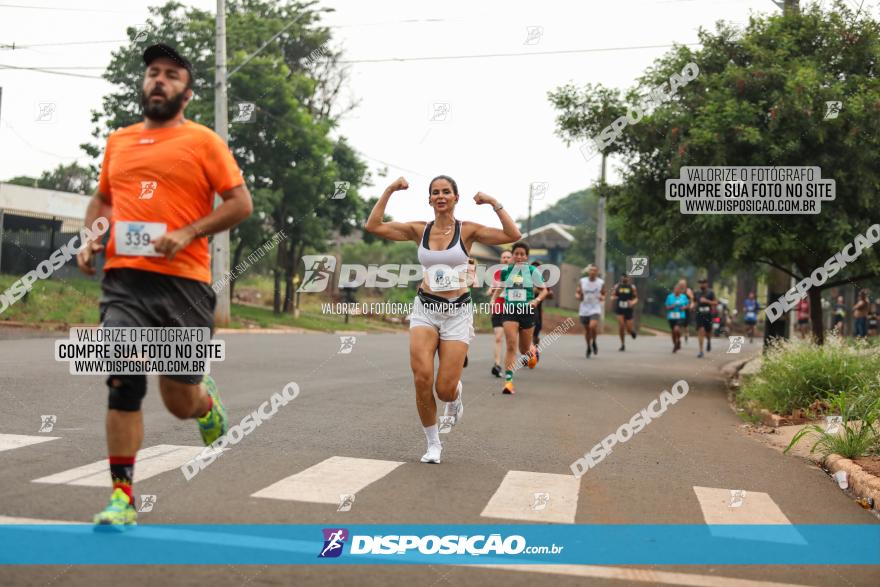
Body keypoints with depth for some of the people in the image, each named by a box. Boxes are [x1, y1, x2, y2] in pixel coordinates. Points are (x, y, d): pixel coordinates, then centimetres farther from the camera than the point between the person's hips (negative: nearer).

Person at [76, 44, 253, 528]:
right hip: (123, 280, 3)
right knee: (123, 387, -9)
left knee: (180, 402, 3)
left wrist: (187, 234, -12)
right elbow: (101, 199, 28)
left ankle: (206, 397, 41)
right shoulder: (118, 142, 16)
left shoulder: (203, 140, 3)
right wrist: (91, 239, 9)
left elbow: (241, 203, -1)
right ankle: (122, 498, 1)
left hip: (183, 280, -3)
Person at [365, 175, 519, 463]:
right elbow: (373, 226, -4)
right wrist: (389, 190, -7)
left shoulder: (467, 230, -2)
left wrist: (494, 203, -14)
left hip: (458, 312, -1)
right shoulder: (419, 230, 3)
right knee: (422, 377, -17)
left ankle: (455, 395, 34)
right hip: (425, 309, 1)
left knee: (445, 389, -8)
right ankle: (433, 444, 4)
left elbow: (513, 235, -12)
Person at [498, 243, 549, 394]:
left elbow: (544, 290, 1)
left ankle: (533, 350, 50)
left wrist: (537, 300, -16)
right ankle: (508, 381, -17)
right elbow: (500, 288, 22)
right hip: (509, 310, 0)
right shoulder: (505, 271, 4)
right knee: (511, 345, -16)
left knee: (524, 349, 11)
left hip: (527, 311, 0)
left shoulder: (533, 271, -2)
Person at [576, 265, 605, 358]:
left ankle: (594, 342, 5)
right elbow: (577, 293, 8)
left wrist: (602, 298, -11)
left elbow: (603, 294, 11)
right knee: (586, 329, 9)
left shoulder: (601, 282, 0)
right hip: (584, 309, 2)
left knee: (593, 326, -22)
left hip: (595, 309, -2)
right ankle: (588, 347, 29)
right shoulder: (582, 281, 1)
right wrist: (578, 296, -15)